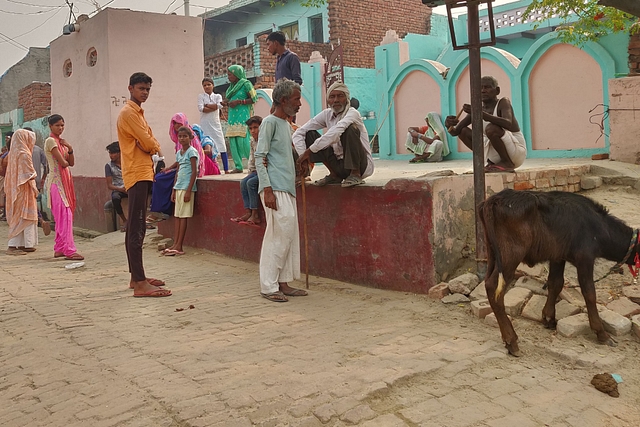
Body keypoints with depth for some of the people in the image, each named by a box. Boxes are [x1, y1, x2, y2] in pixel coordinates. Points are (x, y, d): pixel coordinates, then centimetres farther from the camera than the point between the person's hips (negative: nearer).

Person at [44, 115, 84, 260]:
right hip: (56, 181, -9)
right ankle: (69, 250, -13)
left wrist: (70, 148, -4)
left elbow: (71, 163, 10)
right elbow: (63, 163, -17)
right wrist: (66, 162, 5)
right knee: (64, 216, -12)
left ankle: (59, 249, 15)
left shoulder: (61, 141, 17)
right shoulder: (51, 141, -8)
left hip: (65, 181, 9)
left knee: (64, 216, 9)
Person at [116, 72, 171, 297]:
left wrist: (151, 146, -4)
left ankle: (136, 276, 19)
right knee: (136, 229, -14)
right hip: (137, 174, -11)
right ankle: (140, 283, -17)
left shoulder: (137, 112, 22)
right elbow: (148, 144, -15)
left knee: (136, 228, 12)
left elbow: (150, 143, 16)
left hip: (142, 173, 11)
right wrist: (153, 146, 4)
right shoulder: (129, 112, -9)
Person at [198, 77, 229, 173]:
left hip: (215, 123, 1)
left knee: (222, 146, -3)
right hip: (205, 124, -1)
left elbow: (219, 105, -11)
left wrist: (207, 105, -7)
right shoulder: (201, 96, 7)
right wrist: (214, 107, -8)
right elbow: (201, 109, -10)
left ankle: (226, 169, 0)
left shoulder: (217, 96, 10)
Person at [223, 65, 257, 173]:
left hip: (243, 117, -8)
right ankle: (238, 167, 6)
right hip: (232, 117, 8)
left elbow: (254, 99, -9)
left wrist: (238, 101, -14)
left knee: (243, 141, -13)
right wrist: (227, 103, 4)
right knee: (232, 141, 2)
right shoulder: (232, 86, 17)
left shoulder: (246, 84, -5)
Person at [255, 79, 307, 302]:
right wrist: (267, 189, -18)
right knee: (280, 235, -10)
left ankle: (283, 282, 16)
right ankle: (268, 286, -2)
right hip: (275, 189, -9)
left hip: (287, 188, 9)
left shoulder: (286, 124, 19)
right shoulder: (270, 122, -7)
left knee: (290, 236, 9)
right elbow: (260, 158, -13)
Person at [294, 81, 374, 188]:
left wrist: (309, 151, -31)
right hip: (340, 165, 6)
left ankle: (355, 175, -16)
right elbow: (298, 133, 0)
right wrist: (303, 155, -16)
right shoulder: (326, 114, 2)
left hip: (361, 165, -6)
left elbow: (334, 134, -34)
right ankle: (334, 175, 4)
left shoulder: (352, 113, -15)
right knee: (310, 134, -2)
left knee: (350, 128, -28)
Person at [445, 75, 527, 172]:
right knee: (463, 131, 1)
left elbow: (508, 124, -37)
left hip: (517, 151, -7)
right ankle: (492, 163, 4)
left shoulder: (503, 102, -14)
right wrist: (449, 125, -27)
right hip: (496, 155, 7)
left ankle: (508, 164, -11)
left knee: (491, 129, -32)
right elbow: (455, 132, -2)